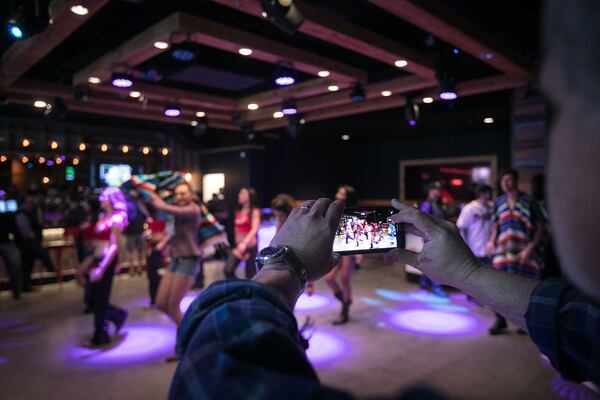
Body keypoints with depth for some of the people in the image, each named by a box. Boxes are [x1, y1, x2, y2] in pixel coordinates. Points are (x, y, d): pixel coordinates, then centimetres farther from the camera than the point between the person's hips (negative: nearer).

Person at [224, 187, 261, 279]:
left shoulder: (254, 211, -7)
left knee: (250, 275, 3)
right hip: (238, 247, 5)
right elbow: (237, 229, 11)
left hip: (251, 247, -5)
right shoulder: (238, 212, 9)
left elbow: (254, 229, -20)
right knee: (228, 270, -10)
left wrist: (244, 243, -34)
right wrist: (237, 245, 2)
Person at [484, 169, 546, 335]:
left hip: (524, 252, -3)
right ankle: (500, 320, 18)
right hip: (503, 251, 3)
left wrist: (531, 248, -14)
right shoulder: (499, 202, 9)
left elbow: (540, 227, -4)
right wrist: (491, 241, -2)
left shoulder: (528, 202, -3)